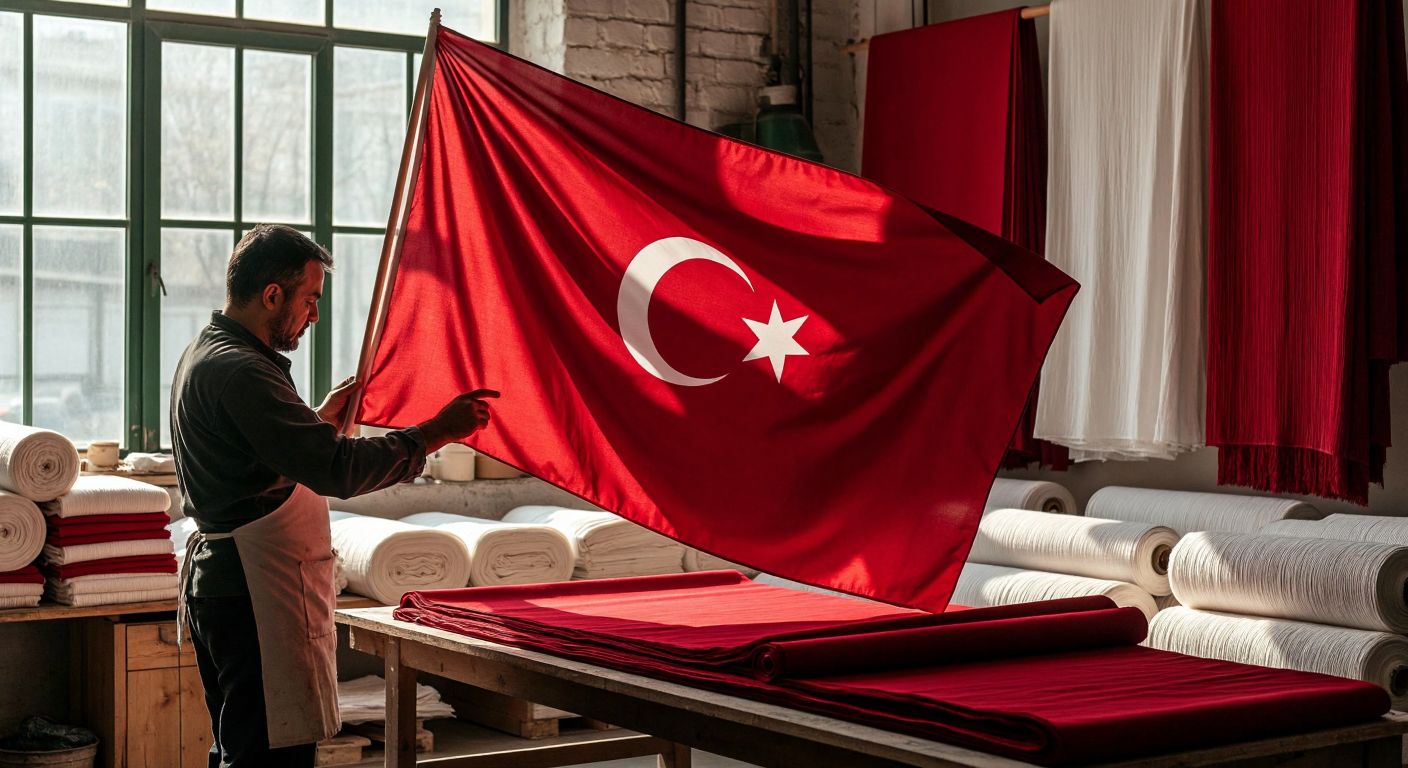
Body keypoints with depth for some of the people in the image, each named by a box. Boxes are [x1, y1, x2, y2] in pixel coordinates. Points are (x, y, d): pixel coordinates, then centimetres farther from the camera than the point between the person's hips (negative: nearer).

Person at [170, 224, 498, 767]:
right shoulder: (240, 371, -19)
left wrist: (324, 417, 23)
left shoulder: (206, 355, 15)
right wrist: (437, 433, -20)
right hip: (258, 593, -11)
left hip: (220, 580, 11)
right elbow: (337, 470, -26)